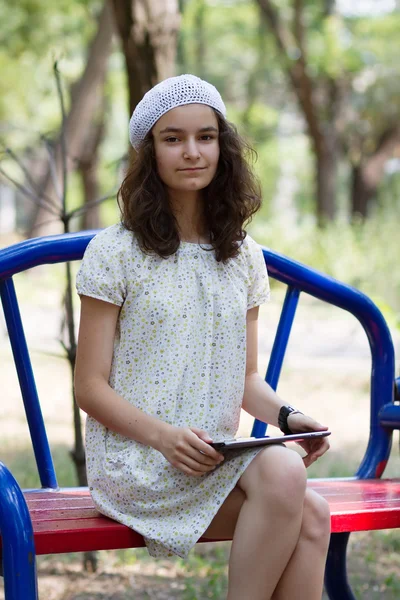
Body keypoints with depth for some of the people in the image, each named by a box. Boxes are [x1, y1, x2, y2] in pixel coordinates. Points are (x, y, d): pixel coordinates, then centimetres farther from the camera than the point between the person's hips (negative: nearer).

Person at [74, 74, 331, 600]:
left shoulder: (243, 256, 14)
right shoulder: (115, 252, -2)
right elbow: (91, 388, -3)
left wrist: (286, 416, -5)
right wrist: (164, 436, -20)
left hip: (216, 459, 5)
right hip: (133, 462, -5)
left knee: (312, 519, -26)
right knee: (283, 474, -31)